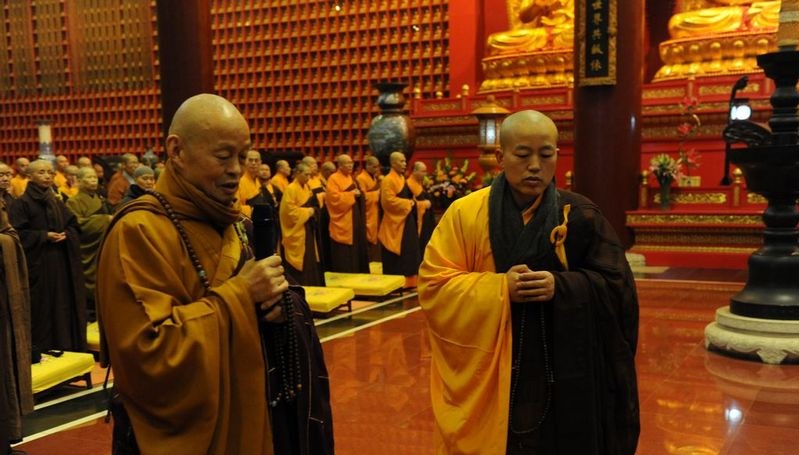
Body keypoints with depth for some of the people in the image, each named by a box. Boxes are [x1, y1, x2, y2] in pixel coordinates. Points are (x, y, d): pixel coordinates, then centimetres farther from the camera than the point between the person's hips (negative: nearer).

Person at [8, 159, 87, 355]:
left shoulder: (57, 202, 15)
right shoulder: (22, 203, -5)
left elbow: (74, 226, 13)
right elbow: (17, 233, -12)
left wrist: (66, 235, -8)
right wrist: (44, 236, -17)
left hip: (60, 264, 6)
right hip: (37, 265, -6)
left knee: (63, 305, 8)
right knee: (41, 308, -4)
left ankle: (65, 347, 16)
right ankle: (39, 350, 5)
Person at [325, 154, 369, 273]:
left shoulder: (351, 178, 16)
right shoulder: (333, 179, -9)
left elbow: (359, 195, 28)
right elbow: (334, 197, -21)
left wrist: (359, 194, 6)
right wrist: (351, 194, -18)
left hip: (356, 221, 8)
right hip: (343, 224, -8)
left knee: (357, 252, 11)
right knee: (343, 256, -5)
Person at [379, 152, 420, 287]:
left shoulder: (402, 179, 15)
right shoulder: (388, 180, -15)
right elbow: (389, 201, -23)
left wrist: (411, 202, 8)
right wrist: (407, 203, -16)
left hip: (406, 221, 10)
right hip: (395, 223, -10)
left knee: (408, 254, 12)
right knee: (395, 259, -4)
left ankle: (407, 283, 19)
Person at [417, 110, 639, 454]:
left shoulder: (580, 216, -1)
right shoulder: (465, 214, -3)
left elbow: (617, 289, -2)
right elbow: (433, 286, -6)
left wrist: (561, 287, -19)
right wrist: (500, 288, -19)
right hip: (484, 378, 0)